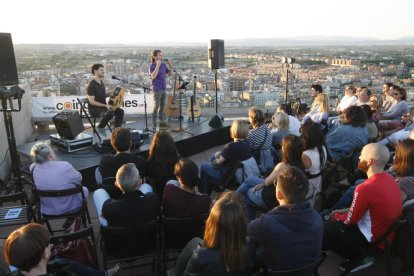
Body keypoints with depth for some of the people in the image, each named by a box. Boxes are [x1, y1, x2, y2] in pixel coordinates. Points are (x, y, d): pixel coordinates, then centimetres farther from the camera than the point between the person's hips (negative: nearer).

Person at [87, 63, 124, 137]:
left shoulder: (101, 82, 10)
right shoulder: (91, 85, -17)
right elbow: (92, 102, -20)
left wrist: (112, 93, 2)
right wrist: (105, 105, -26)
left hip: (103, 106, 8)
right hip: (94, 109, -8)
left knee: (120, 111, -8)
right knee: (110, 112, -34)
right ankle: (100, 127, -9)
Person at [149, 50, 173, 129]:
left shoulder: (163, 65, 10)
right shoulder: (152, 66, -10)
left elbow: (170, 74, 16)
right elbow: (153, 76, -25)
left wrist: (170, 66, 0)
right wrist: (157, 66, -27)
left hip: (163, 88, 7)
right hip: (156, 89, -7)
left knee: (162, 106, 14)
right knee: (156, 106, -5)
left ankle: (162, 122, 25)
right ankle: (154, 125, 1)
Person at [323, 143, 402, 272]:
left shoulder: (366, 188, -31)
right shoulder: (389, 178, -5)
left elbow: (350, 220, -16)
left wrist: (336, 216, 4)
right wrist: (346, 211, 10)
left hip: (373, 241, -8)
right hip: (387, 234, 8)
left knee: (325, 228, 1)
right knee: (337, 220, 20)